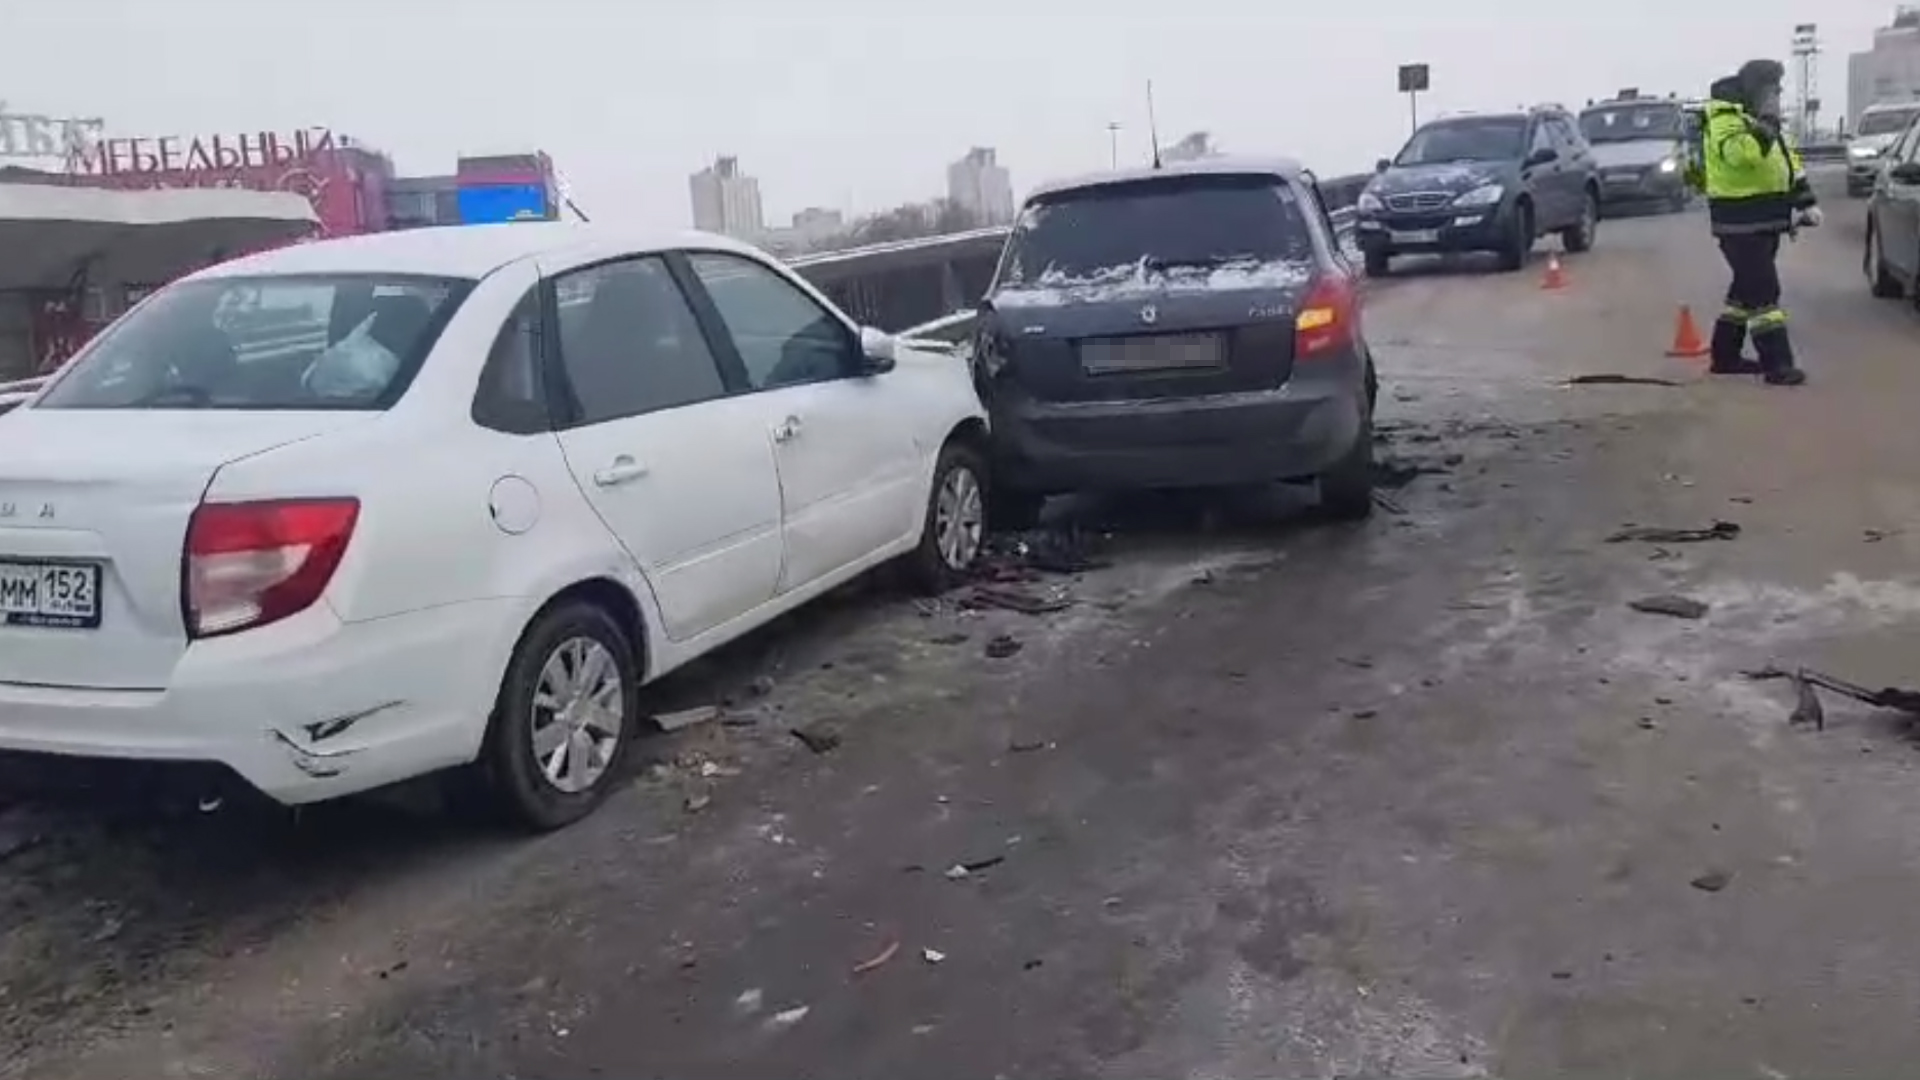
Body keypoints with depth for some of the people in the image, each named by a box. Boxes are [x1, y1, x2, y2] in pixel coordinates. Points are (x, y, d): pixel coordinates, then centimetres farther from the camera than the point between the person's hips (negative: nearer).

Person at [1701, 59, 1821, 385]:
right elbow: (1739, 153, -36)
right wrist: (1764, 129, -38)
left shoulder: (1761, 124, 17)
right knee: (1762, 292, -12)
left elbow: (1789, 163, 22)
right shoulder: (1725, 123, -14)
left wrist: (1806, 202, 16)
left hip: (1765, 221, 10)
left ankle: (1725, 356, 26)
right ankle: (1777, 364, -12)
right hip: (1741, 224, -10)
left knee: (1747, 289, 16)